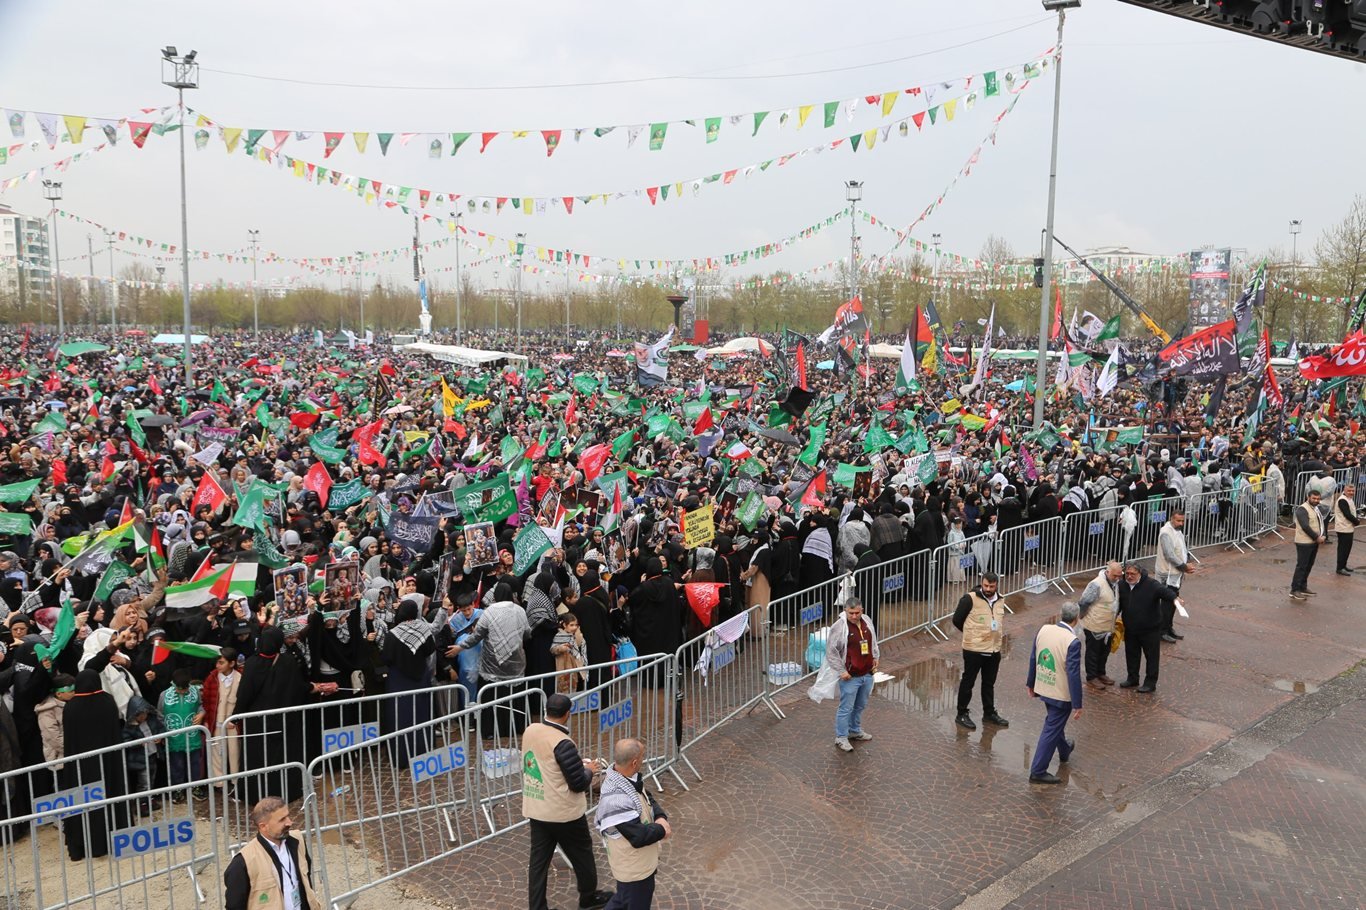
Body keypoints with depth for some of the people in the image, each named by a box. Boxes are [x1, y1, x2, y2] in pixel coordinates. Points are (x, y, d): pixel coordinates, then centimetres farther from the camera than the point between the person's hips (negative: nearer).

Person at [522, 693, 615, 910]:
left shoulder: (530, 731, -4)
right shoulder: (562, 744, -26)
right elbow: (578, 784, -21)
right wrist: (589, 770, -1)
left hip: (536, 810, 6)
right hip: (563, 813, -6)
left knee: (538, 859, 13)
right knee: (582, 854, 17)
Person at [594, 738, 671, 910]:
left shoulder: (628, 779, -9)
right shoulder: (617, 801, -38)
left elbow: (648, 799, 7)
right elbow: (639, 837, -33)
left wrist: (661, 817, -12)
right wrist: (662, 830, -15)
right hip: (633, 868, -9)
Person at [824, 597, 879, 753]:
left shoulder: (868, 622, 1)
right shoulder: (839, 627, -18)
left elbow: (873, 642, 19)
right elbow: (831, 652, -16)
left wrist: (875, 659, 11)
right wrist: (842, 671, -16)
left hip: (867, 674, 6)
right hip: (850, 676, -6)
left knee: (860, 706, 21)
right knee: (846, 708, 1)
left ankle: (855, 731, 39)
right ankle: (841, 738, 13)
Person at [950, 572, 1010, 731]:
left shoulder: (999, 601, 5)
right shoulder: (970, 599, -15)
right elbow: (957, 620, -8)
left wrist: (1000, 634, 10)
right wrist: (971, 635, 4)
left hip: (994, 650, 6)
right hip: (973, 650, -6)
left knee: (989, 683, 18)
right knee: (968, 682, 5)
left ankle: (989, 713, 32)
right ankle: (962, 714, 16)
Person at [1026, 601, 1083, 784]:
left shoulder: (1044, 630, -6)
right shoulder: (1073, 642, -25)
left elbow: (1033, 658, 4)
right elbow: (1073, 675, -23)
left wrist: (1031, 683, 18)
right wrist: (1077, 704, -15)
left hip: (1043, 687, 7)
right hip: (1061, 694, -7)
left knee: (1056, 722, 30)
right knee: (1051, 730, 5)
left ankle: (1064, 752, 55)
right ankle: (1038, 772, 12)